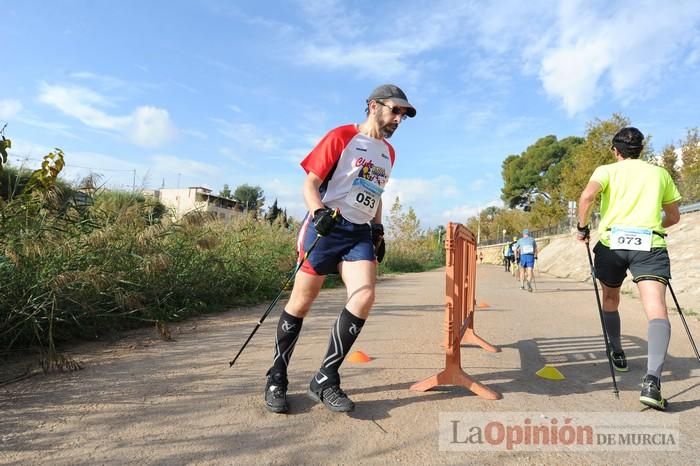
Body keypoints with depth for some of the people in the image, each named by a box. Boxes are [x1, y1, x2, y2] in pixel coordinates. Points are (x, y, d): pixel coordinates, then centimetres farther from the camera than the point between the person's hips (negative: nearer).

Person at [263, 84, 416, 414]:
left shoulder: (388, 152, 20)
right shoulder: (341, 137, 0)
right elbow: (309, 183, -4)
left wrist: (378, 230, 20)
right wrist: (319, 212, -22)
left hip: (361, 233, 6)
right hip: (326, 227, -5)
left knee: (365, 296, -16)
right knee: (301, 302, -4)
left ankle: (325, 380, -4)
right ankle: (276, 379, 15)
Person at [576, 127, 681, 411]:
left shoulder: (607, 170, 12)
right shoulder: (660, 173, 21)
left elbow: (587, 196, -10)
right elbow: (674, 217, 28)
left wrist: (582, 228, 2)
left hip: (612, 241, 0)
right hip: (650, 244, 1)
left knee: (610, 300, 24)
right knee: (657, 309, -14)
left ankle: (618, 355, 36)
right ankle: (652, 381, -33)